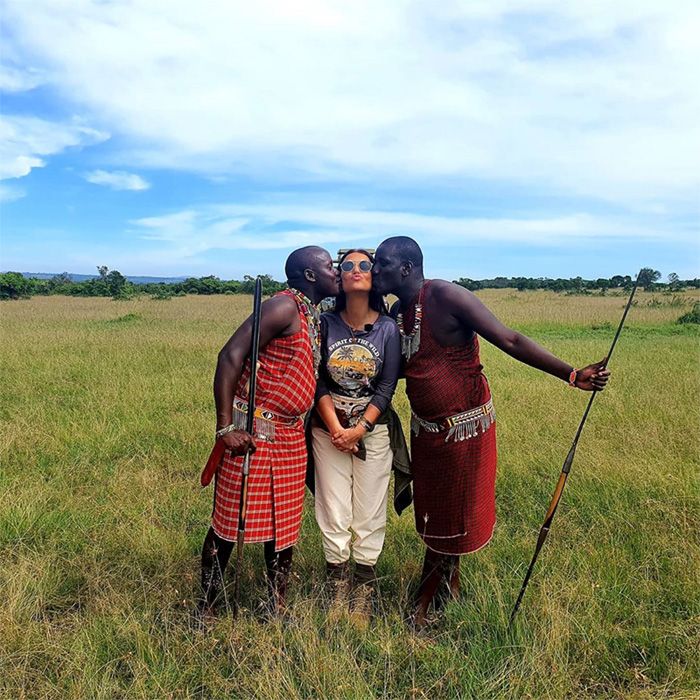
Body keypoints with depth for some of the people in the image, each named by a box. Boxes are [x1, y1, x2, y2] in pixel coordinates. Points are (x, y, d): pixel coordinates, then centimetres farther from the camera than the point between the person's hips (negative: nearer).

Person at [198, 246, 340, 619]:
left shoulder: (314, 318, 14)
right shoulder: (285, 307, -15)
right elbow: (231, 355, -21)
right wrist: (226, 426, -23)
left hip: (290, 437, 9)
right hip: (252, 433, -8)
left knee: (285, 524, 14)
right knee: (229, 522, 4)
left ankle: (276, 607, 29)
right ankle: (207, 608, 22)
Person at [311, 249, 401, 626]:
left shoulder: (388, 328, -5)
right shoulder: (326, 323, -3)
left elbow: (387, 387, -5)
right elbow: (318, 380, -3)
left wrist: (359, 429, -12)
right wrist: (335, 428, -11)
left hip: (373, 429, 0)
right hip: (329, 429, 1)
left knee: (369, 516, 4)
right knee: (334, 514, 4)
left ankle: (363, 598, 21)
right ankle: (337, 595, 21)